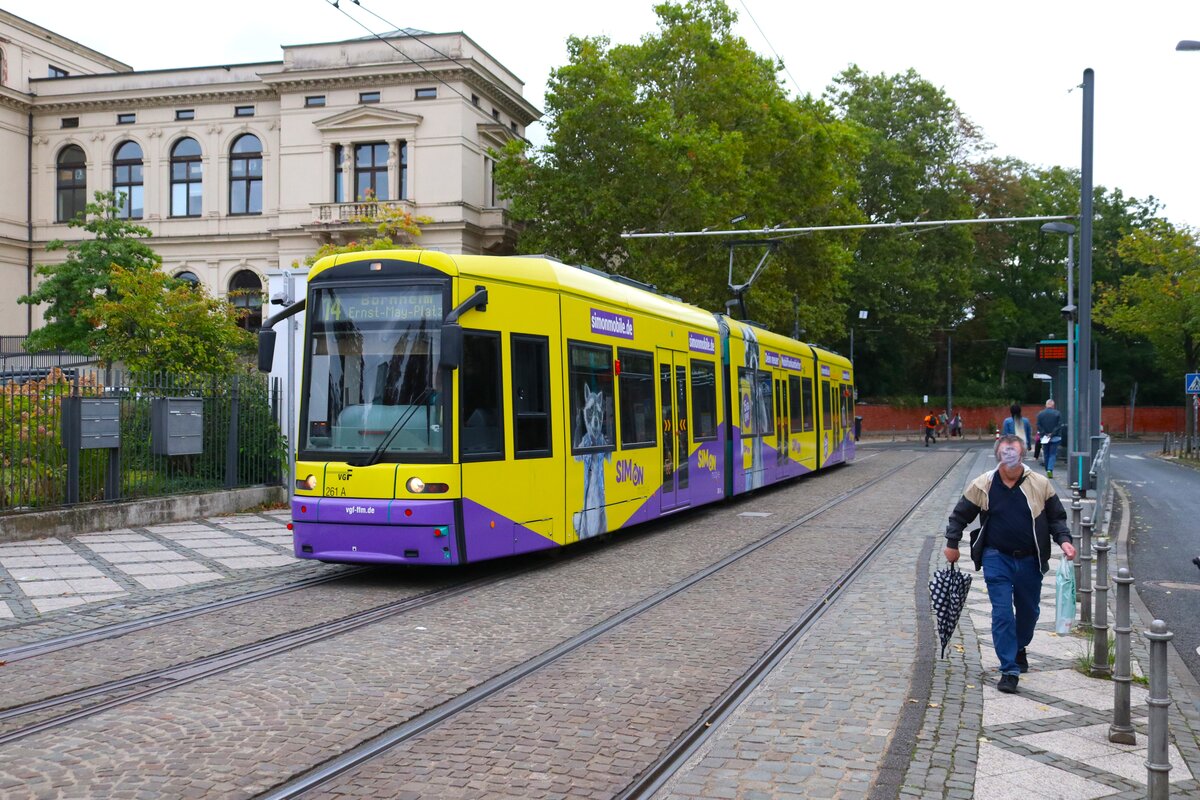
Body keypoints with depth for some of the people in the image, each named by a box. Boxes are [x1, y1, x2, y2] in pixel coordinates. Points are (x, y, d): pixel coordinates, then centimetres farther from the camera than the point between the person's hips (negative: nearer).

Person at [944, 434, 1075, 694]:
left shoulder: (1040, 484, -3)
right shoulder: (982, 485, -6)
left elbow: (1056, 517, 7)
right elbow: (960, 515, 6)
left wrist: (1064, 540, -8)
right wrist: (952, 544, 6)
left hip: (1030, 561, 2)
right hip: (997, 558, -2)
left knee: (1029, 610, 17)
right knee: (1002, 612, -9)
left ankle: (1019, 649, 45)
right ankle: (1009, 670, -4)